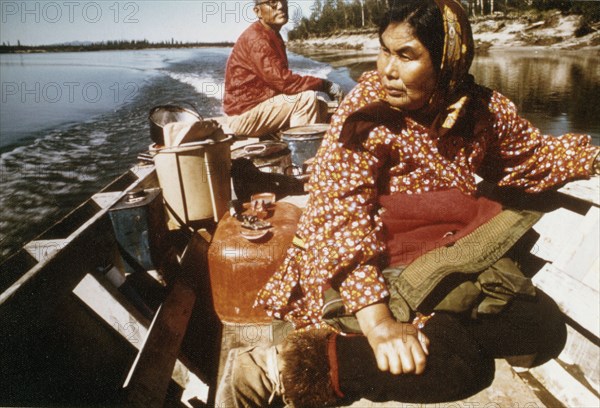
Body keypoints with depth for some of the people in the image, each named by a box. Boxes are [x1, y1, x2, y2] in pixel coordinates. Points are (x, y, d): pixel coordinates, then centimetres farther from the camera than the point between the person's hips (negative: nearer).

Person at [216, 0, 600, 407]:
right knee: (454, 365, -26)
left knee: (544, 331, -4)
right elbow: (340, 214, -28)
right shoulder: (366, 109, -18)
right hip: (368, 263, -5)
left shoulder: (479, 107, -3)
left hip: (450, 256, 6)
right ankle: (284, 366, -20)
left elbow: (534, 156, 17)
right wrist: (377, 321, -36)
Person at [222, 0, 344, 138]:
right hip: (244, 115, -10)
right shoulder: (256, 38, -17)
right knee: (307, 98, -22)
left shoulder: (273, 36, 15)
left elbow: (281, 79, 12)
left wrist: (322, 85, 0)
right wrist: (324, 84, -17)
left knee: (320, 107, 6)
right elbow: (283, 81, -25)